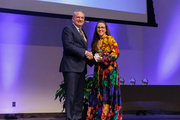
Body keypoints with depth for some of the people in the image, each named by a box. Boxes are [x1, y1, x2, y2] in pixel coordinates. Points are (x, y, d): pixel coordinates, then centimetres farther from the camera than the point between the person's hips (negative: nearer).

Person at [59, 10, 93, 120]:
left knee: (80, 95, 8)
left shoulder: (83, 32, 25)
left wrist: (89, 55, 3)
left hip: (81, 68, 8)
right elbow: (68, 46, -14)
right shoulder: (68, 29, -1)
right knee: (71, 94, -8)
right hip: (71, 67, -8)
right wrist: (85, 53, -15)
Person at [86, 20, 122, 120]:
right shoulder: (96, 42, 17)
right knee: (98, 92, 3)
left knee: (108, 92, -6)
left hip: (109, 69, -6)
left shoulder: (110, 39, -1)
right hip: (98, 70, 6)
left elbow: (116, 53, -9)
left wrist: (103, 59, -16)